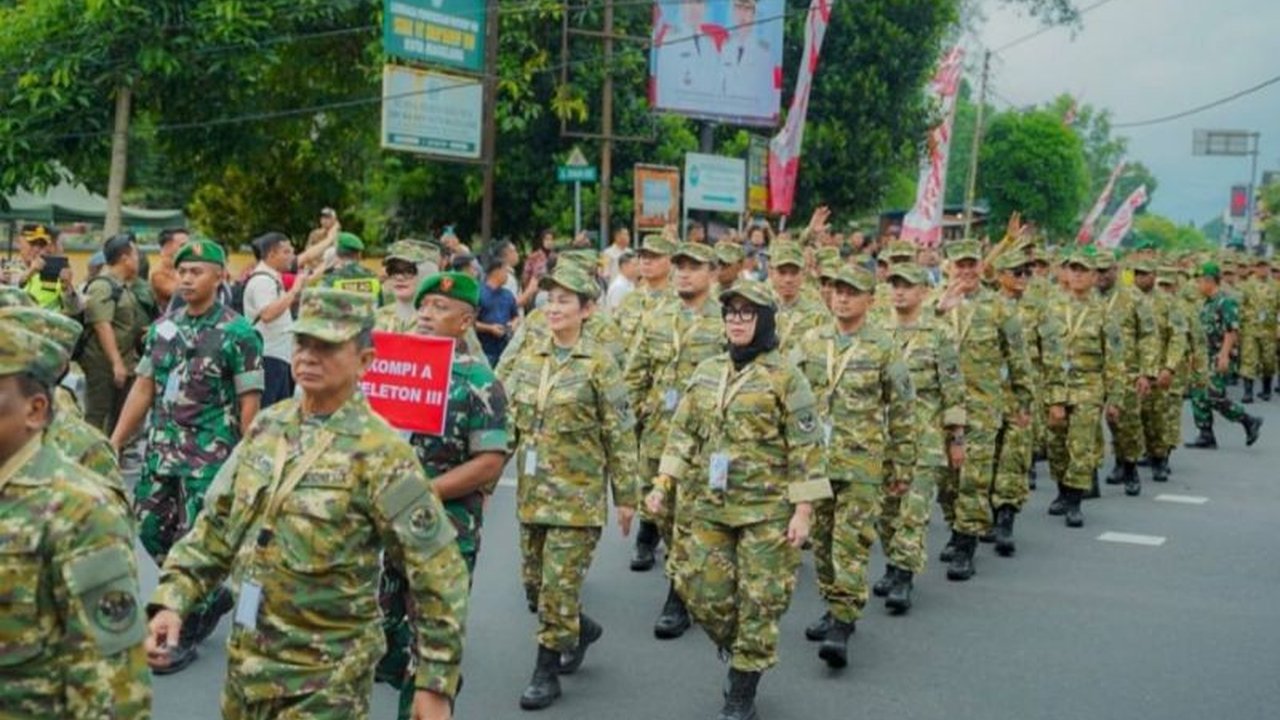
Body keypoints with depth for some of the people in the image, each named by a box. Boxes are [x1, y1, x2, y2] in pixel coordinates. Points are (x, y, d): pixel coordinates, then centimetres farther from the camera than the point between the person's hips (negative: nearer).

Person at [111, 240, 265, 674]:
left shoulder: (238, 333, -10)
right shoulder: (163, 327, 8)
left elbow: (249, 403, -10)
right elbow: (143, 388, 12)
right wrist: (115, 441, 9)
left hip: (210, 456, -6)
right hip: (161, 450, 7)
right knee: (152, 531, 11)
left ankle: (185, 635, 13)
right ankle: (212, 596, 32)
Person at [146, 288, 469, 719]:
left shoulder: (380, 452, -16)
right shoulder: (266, 426, 3)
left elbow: (438, 572, -14)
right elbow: (216, 526, 11)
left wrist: (436, 684, -15)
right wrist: (172, 601, -2)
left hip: (326, 680, -6)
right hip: (247, 662, 6)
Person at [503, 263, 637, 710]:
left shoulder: (598, 364, -8)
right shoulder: (528, 359, 6)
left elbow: (620, 434, -6)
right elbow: (507, 421, 10)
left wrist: (625, 496, -6)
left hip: (577, 493, -5)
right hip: (532, 491, 6)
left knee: (559, 585, -3)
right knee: (534, 583, 14)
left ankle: (547, 673, 10)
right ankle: (582, 629, 39)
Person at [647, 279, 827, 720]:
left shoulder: (784, 376, -7)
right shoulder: (706, 373, 8)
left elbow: (806, 447, -8)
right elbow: (683, 433, 12)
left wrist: (803, 510, -12)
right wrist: (662, 484, 2)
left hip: (766, 509, -5)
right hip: (709, 506, 5)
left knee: (759, 601, 1)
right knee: (702, 594, 5)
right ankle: (742, 655, 32)